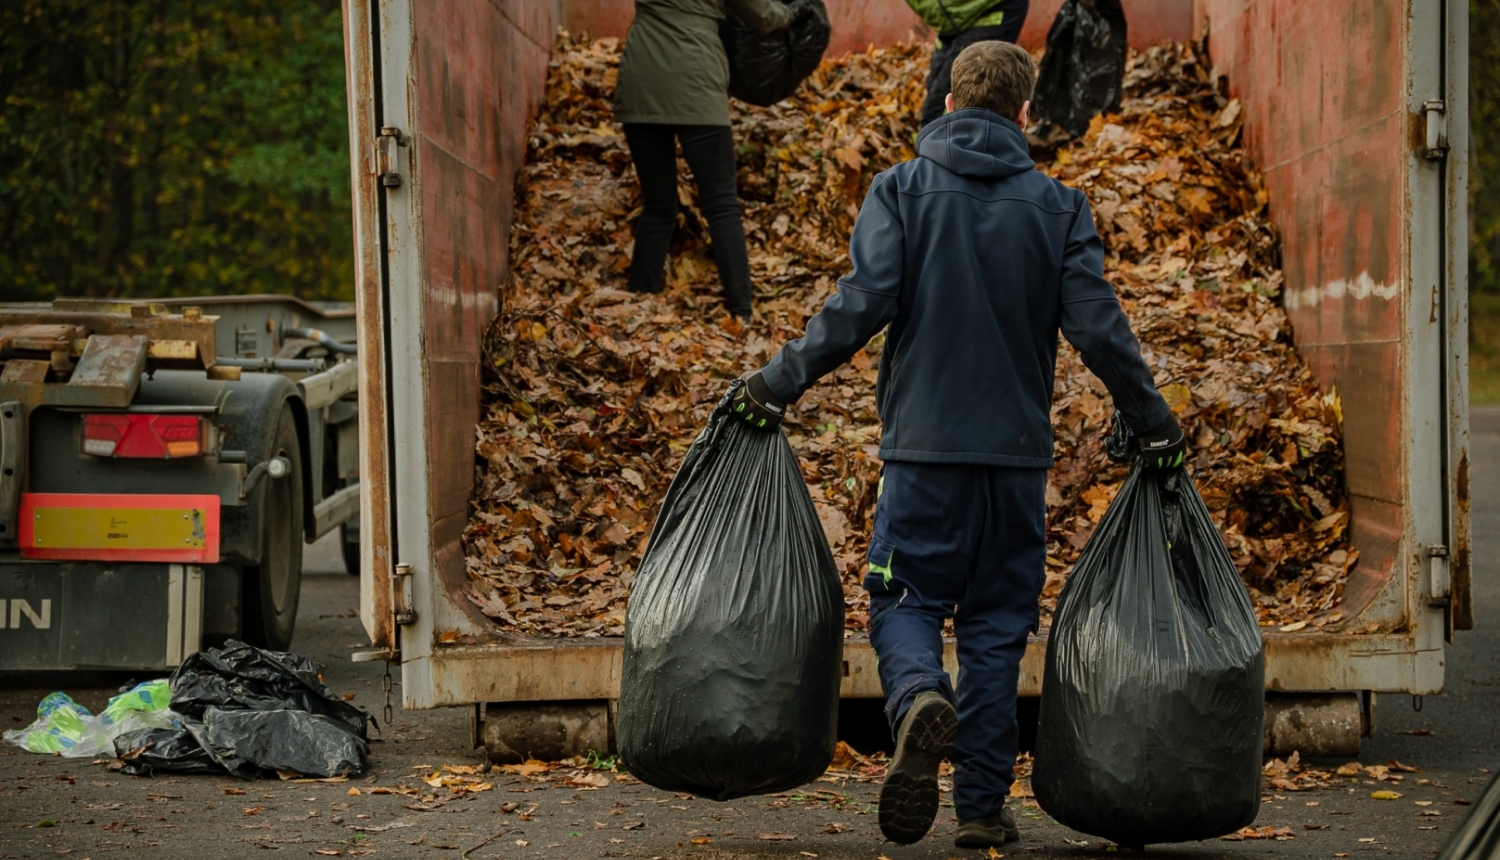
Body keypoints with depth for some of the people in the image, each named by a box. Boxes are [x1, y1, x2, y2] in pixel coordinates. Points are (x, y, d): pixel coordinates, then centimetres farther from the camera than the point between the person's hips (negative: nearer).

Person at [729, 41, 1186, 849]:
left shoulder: (900, 190, -1)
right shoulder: (1056, 206, 2)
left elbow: (862, 304, -11)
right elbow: (1097, 327, -1)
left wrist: (778, 381, -4)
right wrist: (1152, 419, 11)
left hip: (923, 448, -1)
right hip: (1017, 451, 1)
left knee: (904, 598, 8)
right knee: (995, 618, 9)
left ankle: (919, 699, -25)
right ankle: (981, 804, 7)